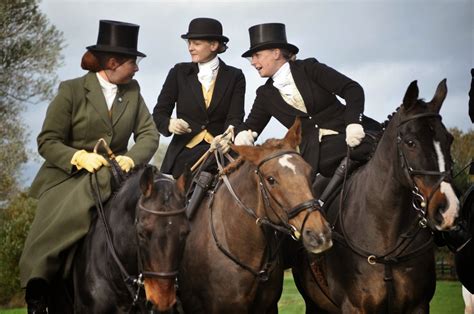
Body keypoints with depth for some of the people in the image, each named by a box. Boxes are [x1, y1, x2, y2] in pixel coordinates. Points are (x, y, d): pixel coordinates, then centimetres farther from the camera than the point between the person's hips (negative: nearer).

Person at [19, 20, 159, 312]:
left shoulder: (132, 91, 9)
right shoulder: (71, 91, -4)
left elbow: (149, 133, 4)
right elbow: (47, 142, -5)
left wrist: (131, 159, -17)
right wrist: (80, 156, -23)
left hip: (112, 177, 3)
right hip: (68, 176, -3)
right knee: (54, 231, -25)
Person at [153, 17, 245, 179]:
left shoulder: (234, 76, 8)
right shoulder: (179, 73, 10)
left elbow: (235, 117, -3)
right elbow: (159, 112, 9)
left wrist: (229, 135, -27)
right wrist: (170, 124, -16)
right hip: (184, 152, 1)